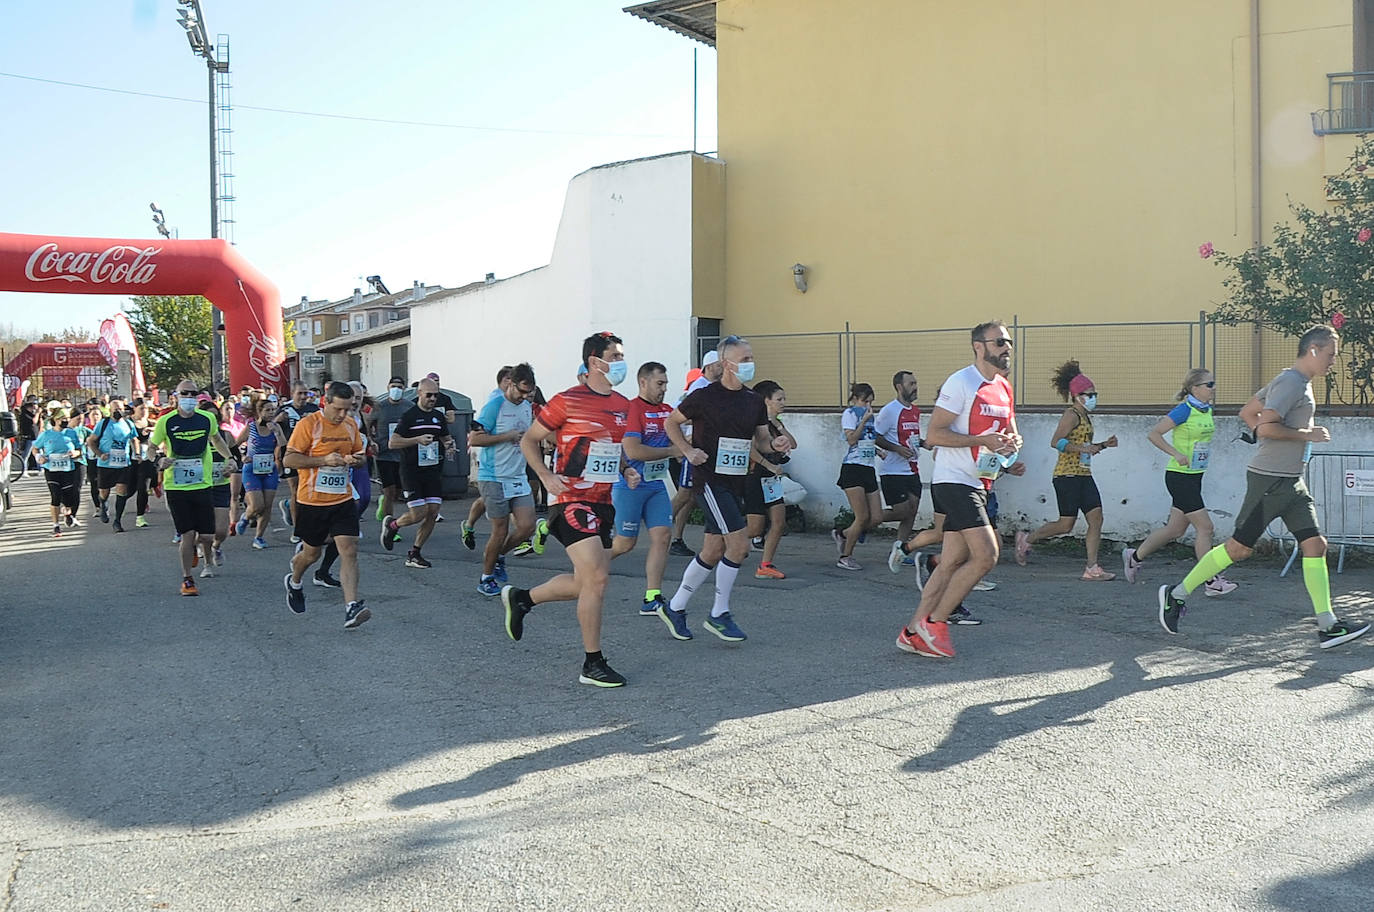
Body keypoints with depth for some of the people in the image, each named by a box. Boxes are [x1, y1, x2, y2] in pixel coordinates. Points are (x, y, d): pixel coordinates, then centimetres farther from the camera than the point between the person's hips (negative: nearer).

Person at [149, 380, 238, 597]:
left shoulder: (208, 419, 2)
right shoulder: (166, 422, -5)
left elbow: (216, 438, 25)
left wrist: (229, 457, 15)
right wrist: (160, 462, -13)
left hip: (202, 485, 3)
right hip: (176, 487, -3)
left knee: (208, 534, 1)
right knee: (188, 534, -4)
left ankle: (191, 547, 38)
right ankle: (187, 580, 12)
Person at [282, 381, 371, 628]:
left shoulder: (351, 425, 6)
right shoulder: (308, 424, -11)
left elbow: (361, 455, 19)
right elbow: (288, 459, -14)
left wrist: (356, 460, -6)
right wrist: (324, 460, -24)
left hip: (343, 499, 4)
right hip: (313, 501, -4)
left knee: (349, 551, -10)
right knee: (312, 553, 12)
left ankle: (352, 608, -16)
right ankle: (294, 582, 45)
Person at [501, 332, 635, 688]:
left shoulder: (623, 405, 10)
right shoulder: (567, 401, -10)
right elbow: (529, 440, -2)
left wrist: (627, 471, 5)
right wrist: (547, 477, -14)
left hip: (603, 502, 8)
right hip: (573, 500, -8)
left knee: (589, 583, 11)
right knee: (596, 579, -13)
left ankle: (520, 598, 32)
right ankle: (593, 664, -2)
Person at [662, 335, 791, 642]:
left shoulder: (754, 401, 8)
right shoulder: (704, 397, -9)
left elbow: (761, 439, 16)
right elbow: (672, 423, 2)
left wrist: (775, 444, -6)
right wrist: (688, 451, -10)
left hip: (736, 482, 7)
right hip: (710, 479, -7)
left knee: (713, 551, 11)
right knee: (739, 544, -14)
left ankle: (674, 608, 26)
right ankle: (719, 615, 1)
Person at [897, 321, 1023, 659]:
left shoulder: (1003, 388, 14)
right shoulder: (961, 383, -12)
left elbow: (1010, 430, 27)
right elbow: (933, 435, -16)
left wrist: (1012, 443, 3)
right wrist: (983, 441, -21)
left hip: (978, 484, 9)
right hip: (954, 481, -9)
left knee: (952, 562, 7)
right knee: (986, 555, -15)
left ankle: (913, 632, 13)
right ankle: (934, 622, -3)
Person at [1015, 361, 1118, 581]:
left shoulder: (1086, 417, 18)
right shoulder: (1071, 415, -10)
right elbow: (1056, 442, -20)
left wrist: (1104, 445, 14)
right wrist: (1084, 448, -24)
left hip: (1084, 475, 9)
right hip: (1067, 474, -9)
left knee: (1096, 519, -1)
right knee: (1066, 524, -4)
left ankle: (1092, 569, 0)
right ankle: (1026, 539, 17)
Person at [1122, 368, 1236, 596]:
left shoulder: (1207, 409, 9)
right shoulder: (1184, 410, -16)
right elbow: (1154, 434, -18)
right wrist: (1177, 454, -24)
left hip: (1194, 477, 9)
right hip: (1179, 477, -9)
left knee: (1175, 529, 14)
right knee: (1205, 527, -8)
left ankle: (1135, 556, 31)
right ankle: (1211, 582, -1)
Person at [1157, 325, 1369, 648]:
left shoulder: (1297, 382, 16)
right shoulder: (1290, 382, -14)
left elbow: (1247, 413, 22)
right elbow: (1266, 427, -24)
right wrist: (1307, 434, -14)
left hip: (1291, 482, 10)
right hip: (1270, 479, -10)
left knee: (1315, 544, 2)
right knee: (1239, 547, -4)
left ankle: (1327, 626, 2)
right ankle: (1177, 594, 8)